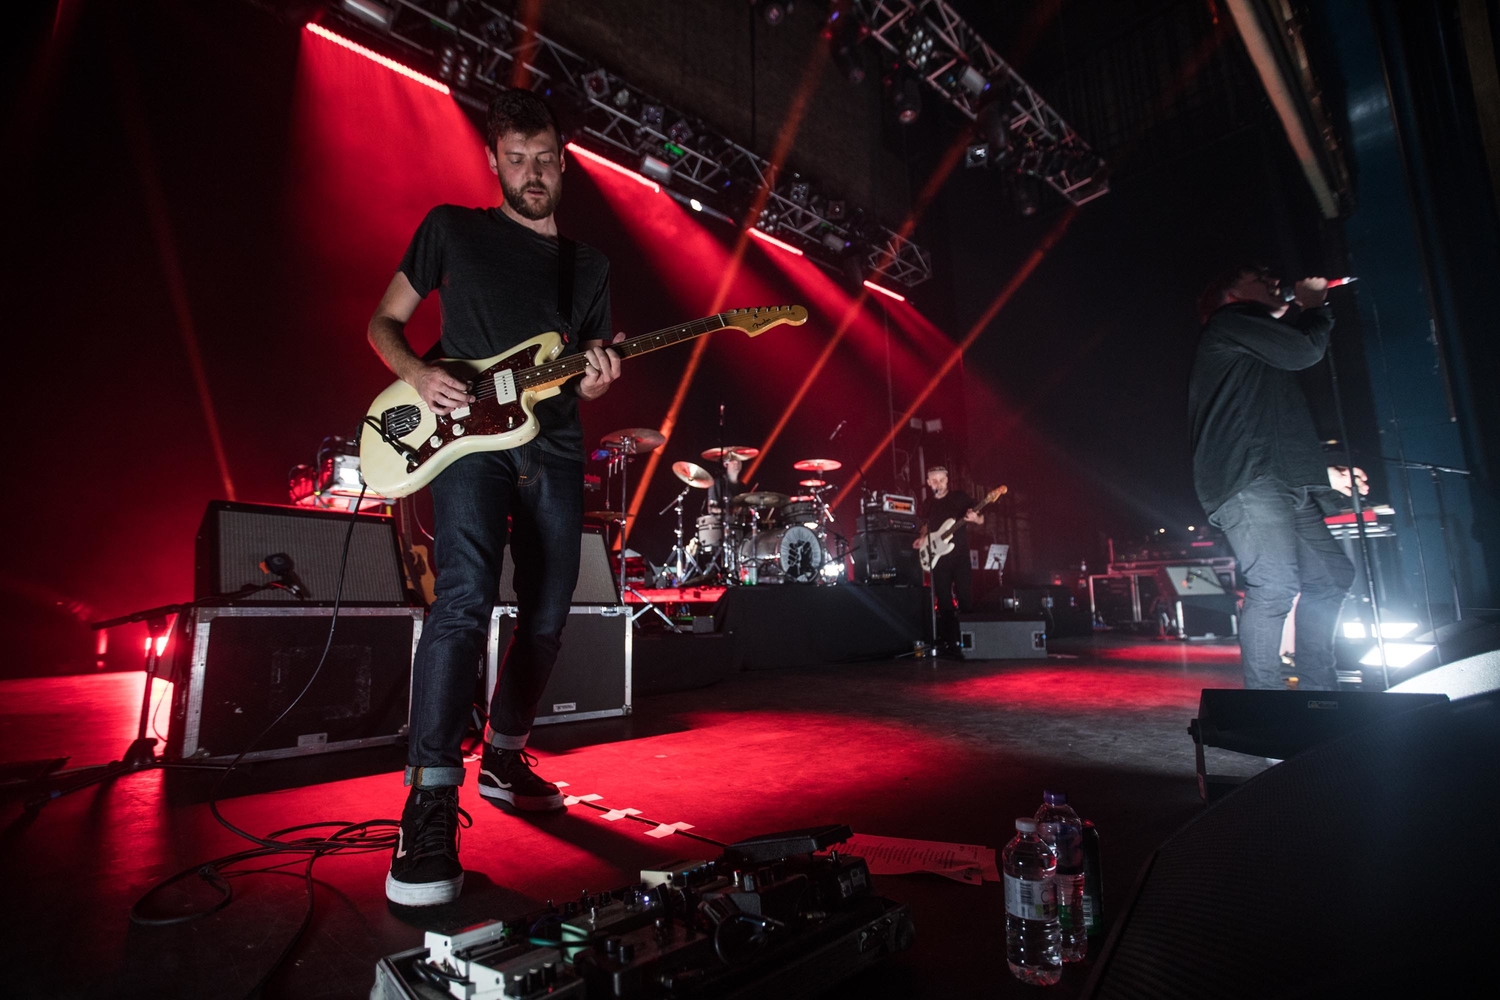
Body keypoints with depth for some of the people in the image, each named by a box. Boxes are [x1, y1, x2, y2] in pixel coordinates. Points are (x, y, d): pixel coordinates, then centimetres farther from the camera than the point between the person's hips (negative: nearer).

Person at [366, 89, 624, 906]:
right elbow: (383, 322, 11)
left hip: (553, 447, 5)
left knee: (546, 619, 6)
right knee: (466, 598, -25)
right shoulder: (453, 228, 11)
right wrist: (417, 374, -10)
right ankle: (430, 807, -18)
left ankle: (503, 761, 26)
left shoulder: (588, 266, 19)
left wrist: (593, 380, -8)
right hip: (466, 435, -4)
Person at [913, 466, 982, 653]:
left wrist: (975, 518, -21)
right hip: (938, 558, 3)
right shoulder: (927, 504, 10)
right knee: (944, 602, 5)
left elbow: (981, 520, 1)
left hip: (960, 556, -3)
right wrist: (922, 538, 2)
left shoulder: (960, 496, 0)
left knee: (965, 598, -4)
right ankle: (948, 642, 13)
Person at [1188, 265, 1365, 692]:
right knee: (1275, 584, -18)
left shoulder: (1258, 356, 34)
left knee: (1330, 575, 11)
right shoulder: (1230, 321, 6)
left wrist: (1325, 472, 27)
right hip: (1246, 482, -10)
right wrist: (1315, 304, 14)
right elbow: (1304, 350, -6)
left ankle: (1318, 693, 18)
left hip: (1283, 483, 11)